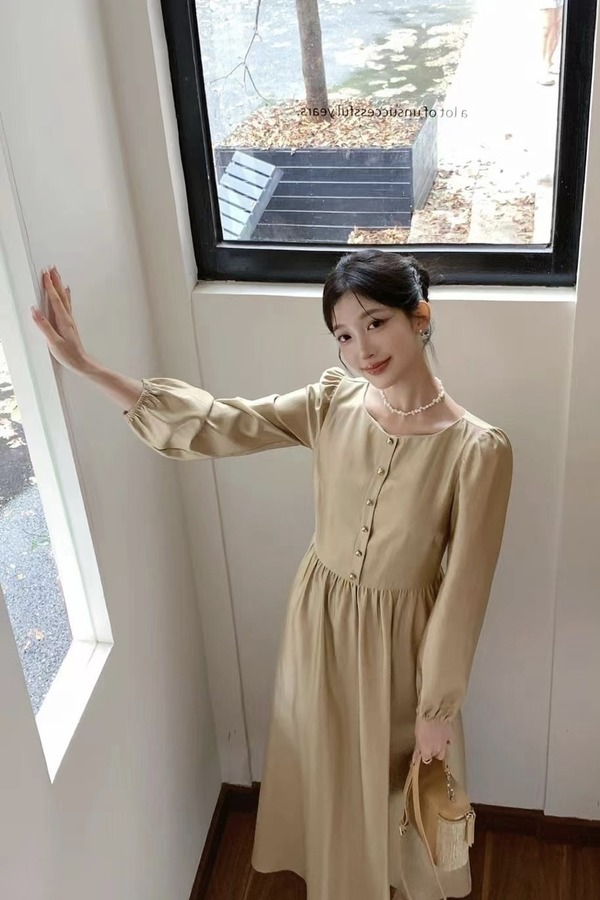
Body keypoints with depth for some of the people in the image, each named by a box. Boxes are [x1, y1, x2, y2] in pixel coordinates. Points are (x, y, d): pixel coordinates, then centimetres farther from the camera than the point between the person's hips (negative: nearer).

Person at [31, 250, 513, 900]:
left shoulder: (477, 448, -25)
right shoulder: (331, 402, -13)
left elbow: (463, 590, -18)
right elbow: (216, 425, -11)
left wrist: (437, 707, -10)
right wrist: (84, 366, -16)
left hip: (399, 638, -4)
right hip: (320, 619, 4)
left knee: (404, 780, 22)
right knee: (328, 769, 27)